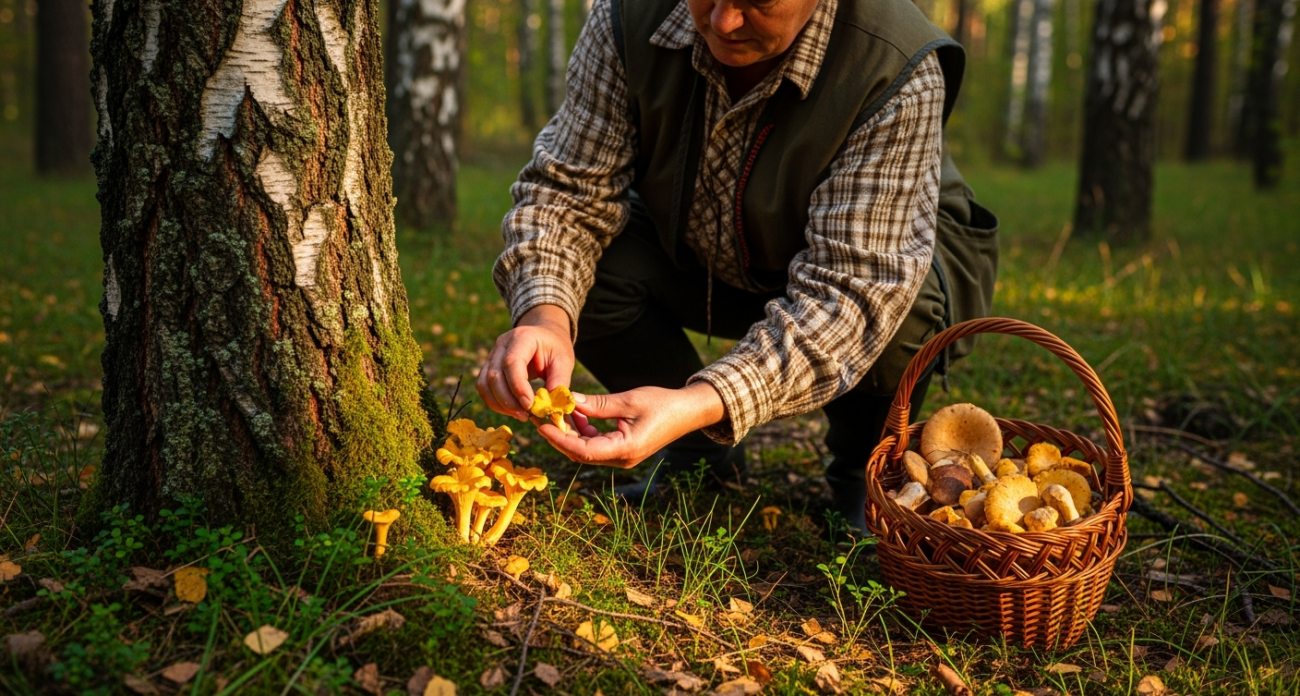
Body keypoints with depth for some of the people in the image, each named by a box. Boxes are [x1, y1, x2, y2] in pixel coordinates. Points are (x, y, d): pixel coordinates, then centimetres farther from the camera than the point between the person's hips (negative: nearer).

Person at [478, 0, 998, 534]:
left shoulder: (900, 74, -35)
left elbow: (849, 292, -39)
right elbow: (568, 188, -21)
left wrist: (701, 405, -53)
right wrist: (544, 315, -42)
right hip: (700, 258, 3)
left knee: (901, 304, -36)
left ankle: (862, 472, -1)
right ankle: (700, 453, 5)